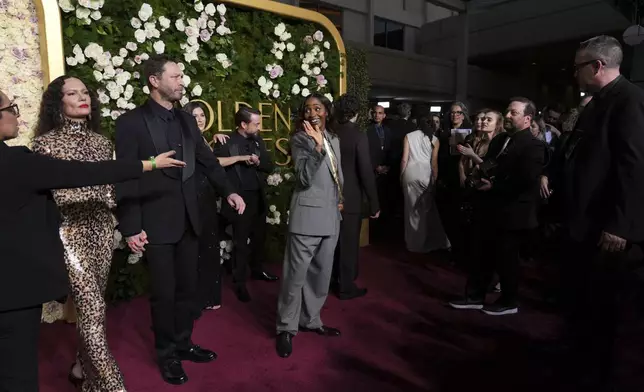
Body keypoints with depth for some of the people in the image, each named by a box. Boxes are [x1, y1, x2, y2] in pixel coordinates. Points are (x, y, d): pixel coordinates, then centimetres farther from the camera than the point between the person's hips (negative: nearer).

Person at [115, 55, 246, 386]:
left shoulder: (186, 120, 9)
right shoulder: (131, 122, -8)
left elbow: (207, 160, 14)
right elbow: (125, 178, -10)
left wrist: (228, 191, 0)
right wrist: (131, 227, -13)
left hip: (188, 218, 5)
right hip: (156, 222, -5)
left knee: (187, 288, 15)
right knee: (163, 293, 7)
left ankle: (183, 344, 34)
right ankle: (167, 354, 27)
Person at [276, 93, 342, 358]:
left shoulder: (333, 139, 15)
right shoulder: (299, 138, -6)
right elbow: (305, 177, -19)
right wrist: (317, 146, -25)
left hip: (330, 216, 7)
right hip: (308, 214, -7)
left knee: (321, 273, 14)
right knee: (297, 273, -3)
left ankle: (310, 320, 28)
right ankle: (287, 328, 11)